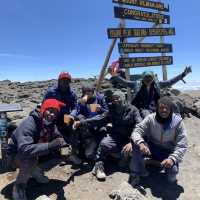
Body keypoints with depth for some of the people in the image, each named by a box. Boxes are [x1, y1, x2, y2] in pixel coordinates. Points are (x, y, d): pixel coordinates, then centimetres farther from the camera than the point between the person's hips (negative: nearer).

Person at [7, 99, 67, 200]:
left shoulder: (50, 123, -12)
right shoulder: (29, 124, -33)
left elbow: (58, 137, -3)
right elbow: (24, 149, -42)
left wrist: (62, 143, -27)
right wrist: (49, 146, -50)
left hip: (36, 149, 7)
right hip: (16, 154, -7)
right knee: (29, 159, -33)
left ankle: (36, 173, 15)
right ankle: (19, 186, -7)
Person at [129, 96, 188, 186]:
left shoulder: (177, 122, -18)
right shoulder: (150, 118, -16)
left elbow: (182, 145, -18)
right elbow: (136, 131, -20)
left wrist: (172, 158, -34)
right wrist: (141, 143, -41)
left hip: (168, 152, -1)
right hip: (152, 148, 1)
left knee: (173, 171, -29)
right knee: (137, 142, -27)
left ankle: (170, 169, 12)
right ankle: (136, 173, -10)